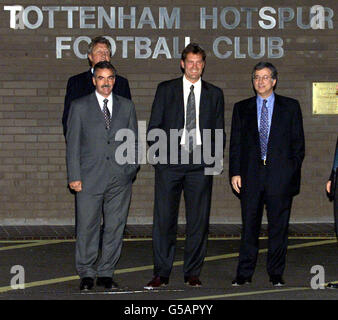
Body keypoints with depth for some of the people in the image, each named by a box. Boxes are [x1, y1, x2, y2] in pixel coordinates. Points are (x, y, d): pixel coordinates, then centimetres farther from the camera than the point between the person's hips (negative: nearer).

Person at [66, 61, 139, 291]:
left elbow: (134, 141, 15)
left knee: (115, 227, 4)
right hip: (90, 178, -2)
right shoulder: (80, 106, 4)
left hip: (120, 178, 2)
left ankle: (106, 274, 14)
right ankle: (86, 274, 12)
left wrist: (132, 168, 5)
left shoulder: (127, 106, 11)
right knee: (87, 227, 0)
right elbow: (73, 143, 2)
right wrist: (74, 176, -4)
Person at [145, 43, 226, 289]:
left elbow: (219, 130, 15)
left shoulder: (214, 94, 13)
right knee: (164, 218, -4)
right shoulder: (166, 90, 10)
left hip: (201, 162, 1)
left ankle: (193, 273, 10)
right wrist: (158, 154, -2)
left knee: (199, 220, 1)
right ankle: (161, 274, 2)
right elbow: (154, 126, 9)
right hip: (170, 159, -1)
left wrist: (215, 156, 2)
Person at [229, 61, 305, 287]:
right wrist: (235, 172, 0)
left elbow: (298, 142, 7)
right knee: (249, 226, 3)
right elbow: (235, 143, 10)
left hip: (280, 175, -1)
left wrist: (293, 170, -2)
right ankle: (244, 275, 8)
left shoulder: (291, 107, 8)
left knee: (278, 226, 2)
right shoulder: (242, 108, 12)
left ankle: (276, 274, 11)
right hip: (251, 175, 1)